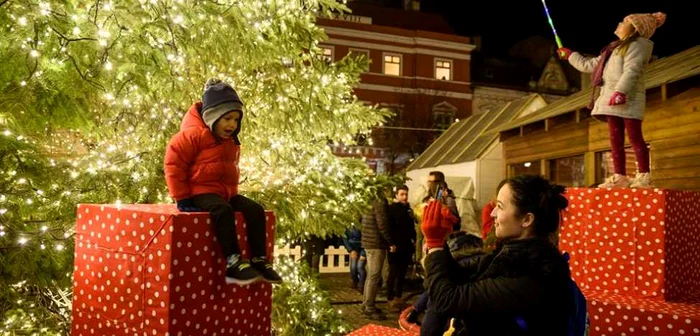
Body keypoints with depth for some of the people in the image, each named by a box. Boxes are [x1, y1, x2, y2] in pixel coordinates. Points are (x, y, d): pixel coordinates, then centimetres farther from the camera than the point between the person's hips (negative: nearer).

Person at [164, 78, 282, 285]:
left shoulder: (231, 140, 14)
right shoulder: (194, 134, -11)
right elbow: (174, 163, -13)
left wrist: (232, 194, 15)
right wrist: (182, 197, -14)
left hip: (225, 191, 8)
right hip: (200, 191, -8)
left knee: (255, 210, -11)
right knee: (223, 211, -37)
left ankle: (259, 260, -9)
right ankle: (232, 262, -35)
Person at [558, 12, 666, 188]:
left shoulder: (638, 44, 4)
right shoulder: (616, 49, 30)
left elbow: (632, 70, -14)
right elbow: (588, 65, 37)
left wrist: (620, 91, -27)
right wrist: (570, 55, 41)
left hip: (627, 98, -8)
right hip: (612, 99, 8)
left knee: (634, 137, -12)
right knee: (615, 140, 2)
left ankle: (644, 177, -13)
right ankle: (620, 177, 1)